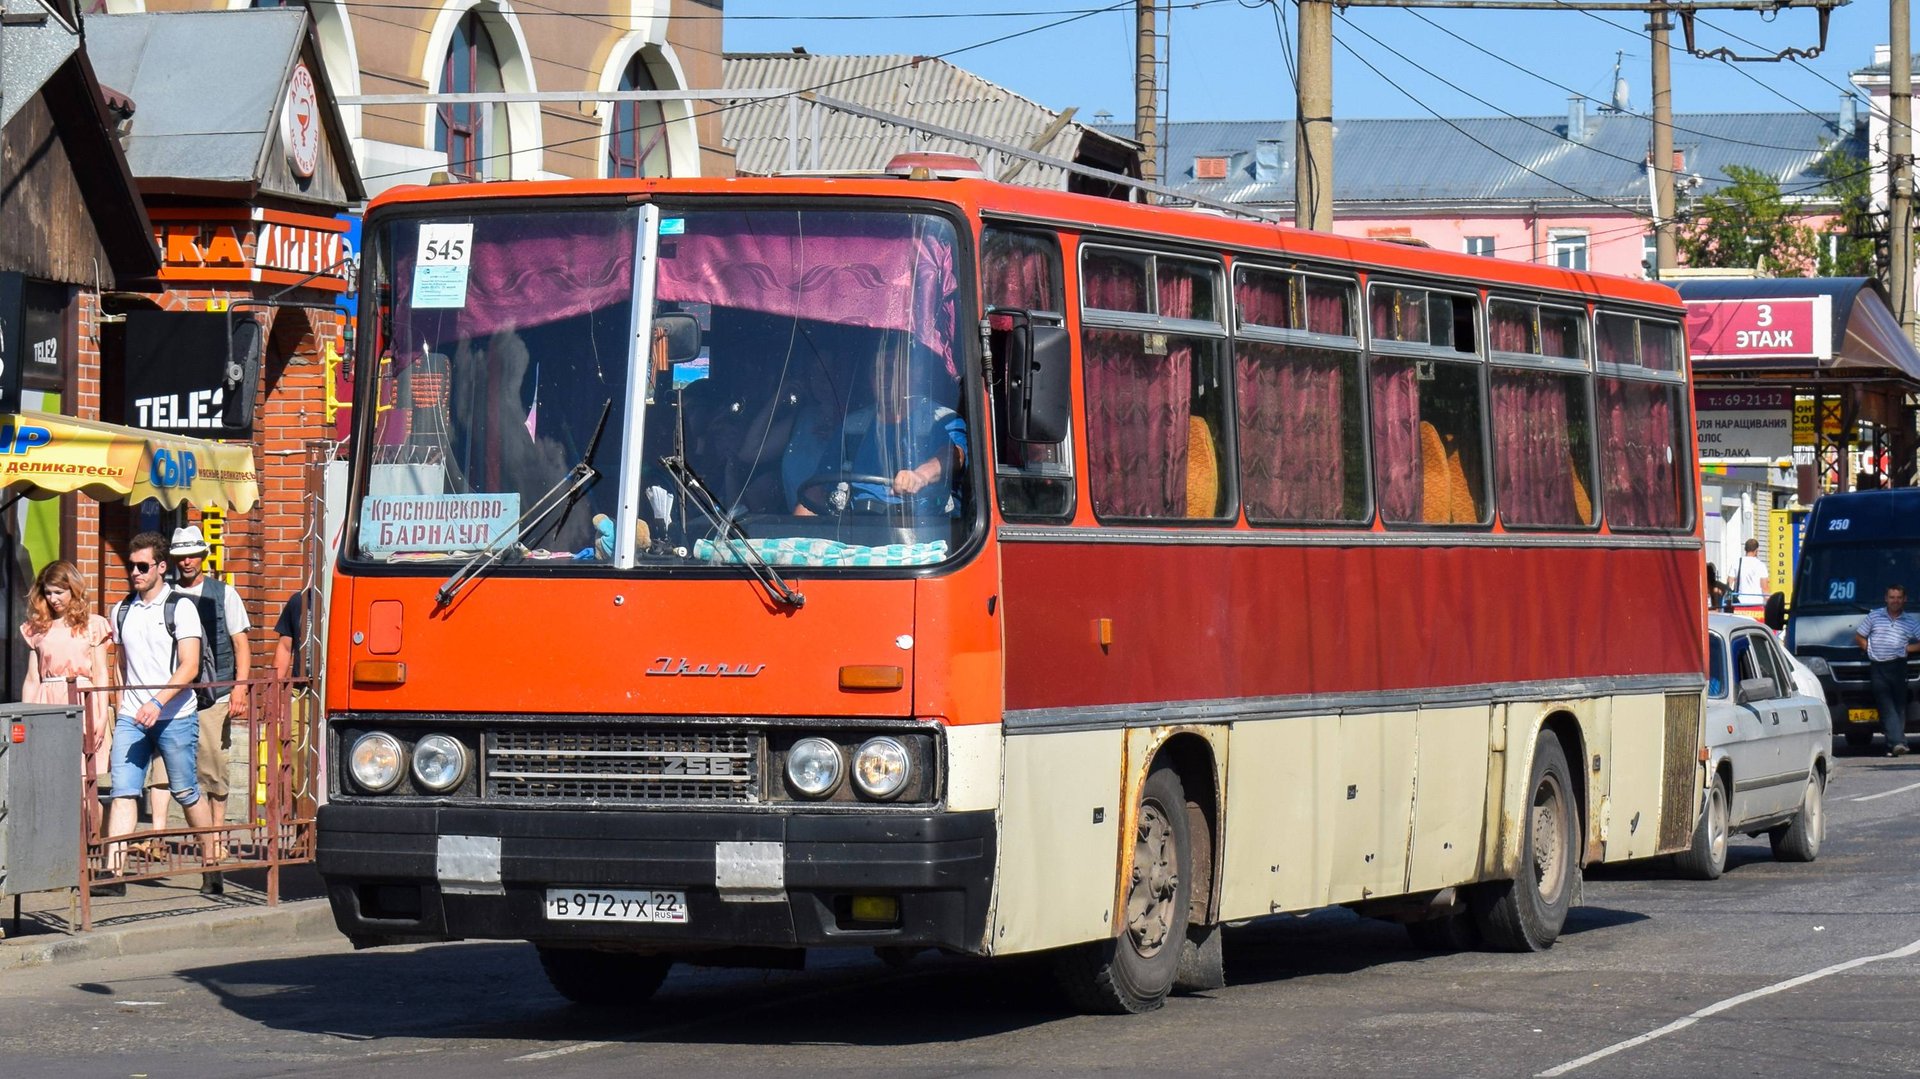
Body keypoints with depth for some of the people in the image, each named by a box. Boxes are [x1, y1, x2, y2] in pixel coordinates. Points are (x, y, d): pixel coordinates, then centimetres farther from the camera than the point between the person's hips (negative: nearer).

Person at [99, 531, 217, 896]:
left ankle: (211, 863, 22)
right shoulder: (122, 612, 13)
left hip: (174, 717, -4)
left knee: (186, 792, 5)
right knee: (122, 792, -8)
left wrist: (158, 702, -24)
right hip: (131, 717, 4)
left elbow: (189, 668, -12)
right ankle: (114, 873, -14)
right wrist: (118, 711, 17)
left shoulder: (180, 609, -4)